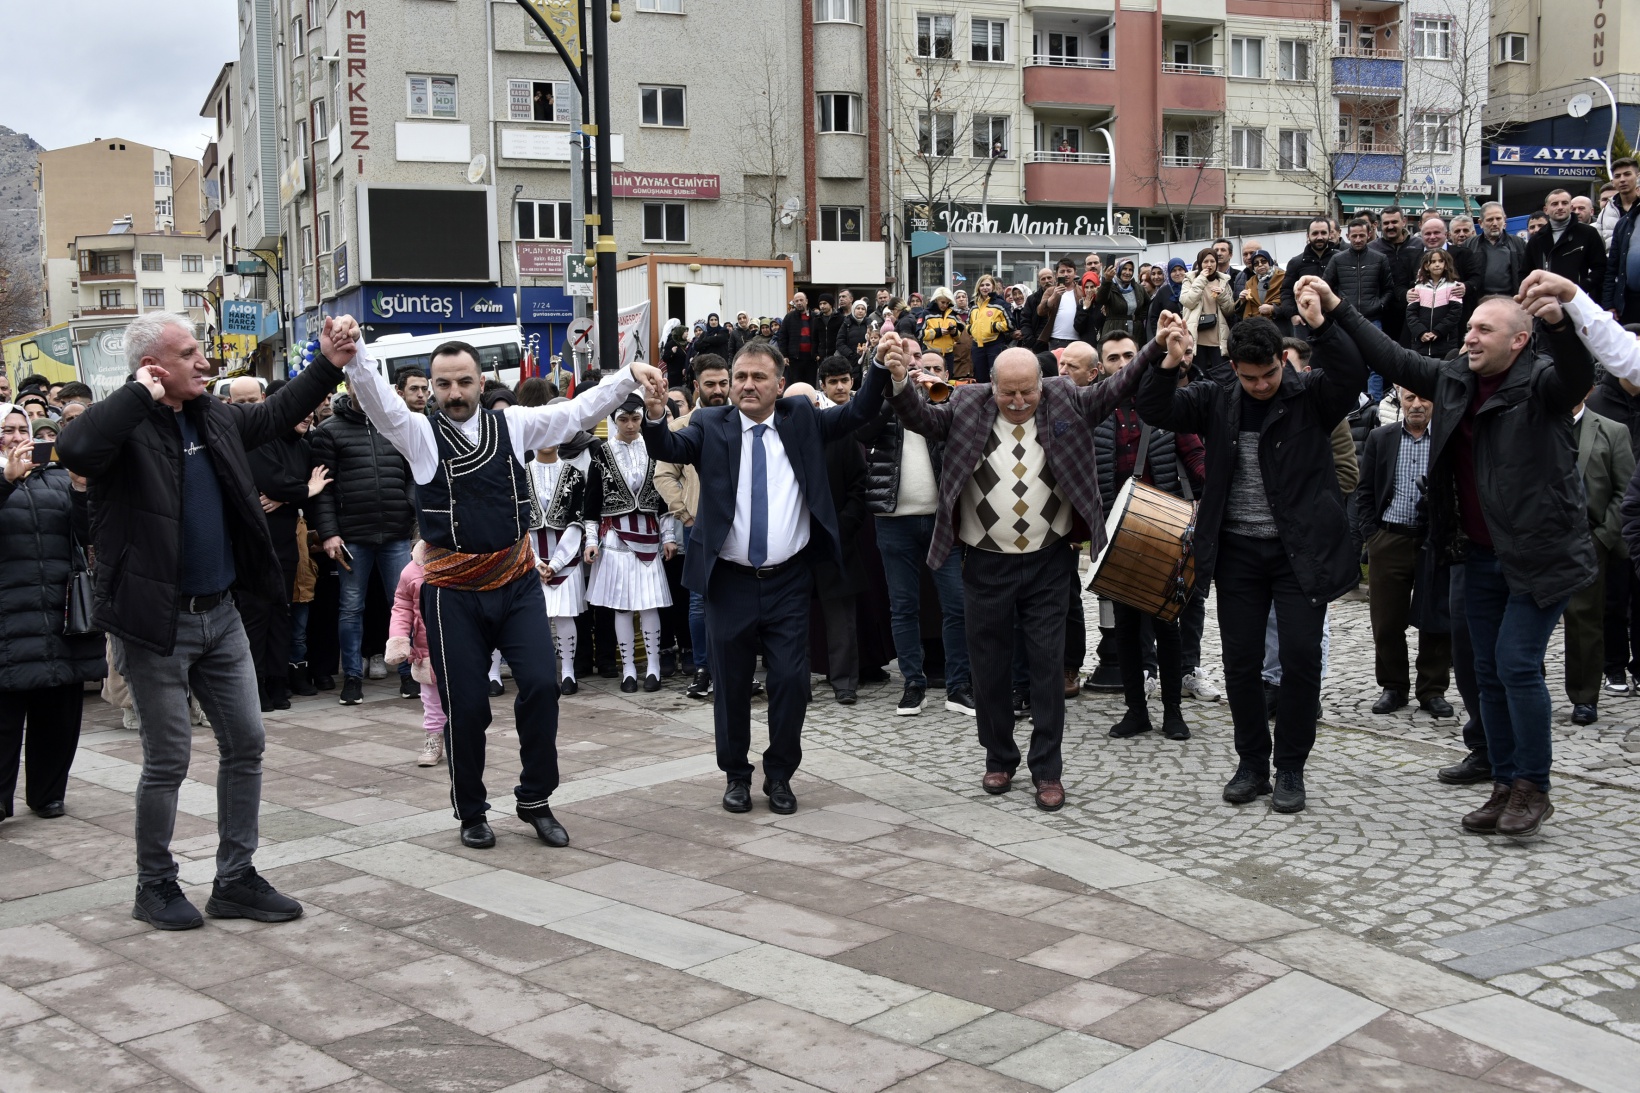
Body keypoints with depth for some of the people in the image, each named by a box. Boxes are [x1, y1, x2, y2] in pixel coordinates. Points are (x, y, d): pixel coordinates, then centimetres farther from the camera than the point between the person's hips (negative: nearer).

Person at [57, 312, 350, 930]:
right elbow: (75, 449, -37)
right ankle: (155, 887, 22)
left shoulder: (214, 416, 8)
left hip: (219, 613, 7)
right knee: (168, 759, 3)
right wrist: (141, 396, -28)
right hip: (156, 623, -7)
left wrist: (328, 366, 18)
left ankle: (235, 880, 22)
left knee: (245, 744, 10)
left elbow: (275, 416, 26)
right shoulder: (128, 428, -15)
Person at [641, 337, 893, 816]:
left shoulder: (803, 419, 4)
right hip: (730, 582, 0)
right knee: (731, 685, 10)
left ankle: (780, 775, 21)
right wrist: (655, 417, -36)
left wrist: (879, 367, -20)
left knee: (792, 682, 2)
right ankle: (736, 775, 27)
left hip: (788, 582, 0)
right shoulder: (711, 425, 0)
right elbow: (669, 449, -15)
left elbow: (857, 414, -4)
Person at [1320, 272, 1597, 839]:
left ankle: (1534, 789, 2)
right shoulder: (1454, 379, 7)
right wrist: (1338, 311, 10)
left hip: (1539, 553, -7)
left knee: (1517, 664, -11)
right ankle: (1505, 787, 19)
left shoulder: (1540, 381, -11)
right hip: (1482, 554, 7)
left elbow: (1579, 376, -32)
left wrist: (1558, 323, -50)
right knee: (1489, 671, 9)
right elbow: (1393, 359, 14)